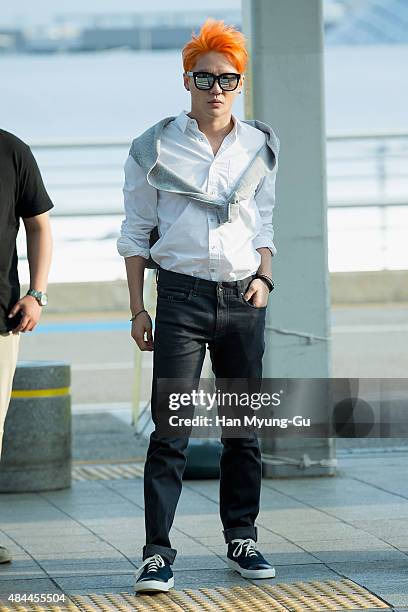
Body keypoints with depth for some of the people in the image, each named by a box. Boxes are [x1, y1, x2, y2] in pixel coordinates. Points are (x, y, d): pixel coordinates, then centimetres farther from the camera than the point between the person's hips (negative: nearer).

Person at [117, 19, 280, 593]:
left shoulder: (260, 147, 9)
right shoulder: (155, 147, 0)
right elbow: (136, 233, 4)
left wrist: (264, 277, 1)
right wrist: (138, 310, -1)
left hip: (243, 298, 3)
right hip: (181, 293, -3)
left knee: (245, 426, 7)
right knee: (171, 429, -9)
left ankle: (242, 539, 18)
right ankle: (157, 552, -8)